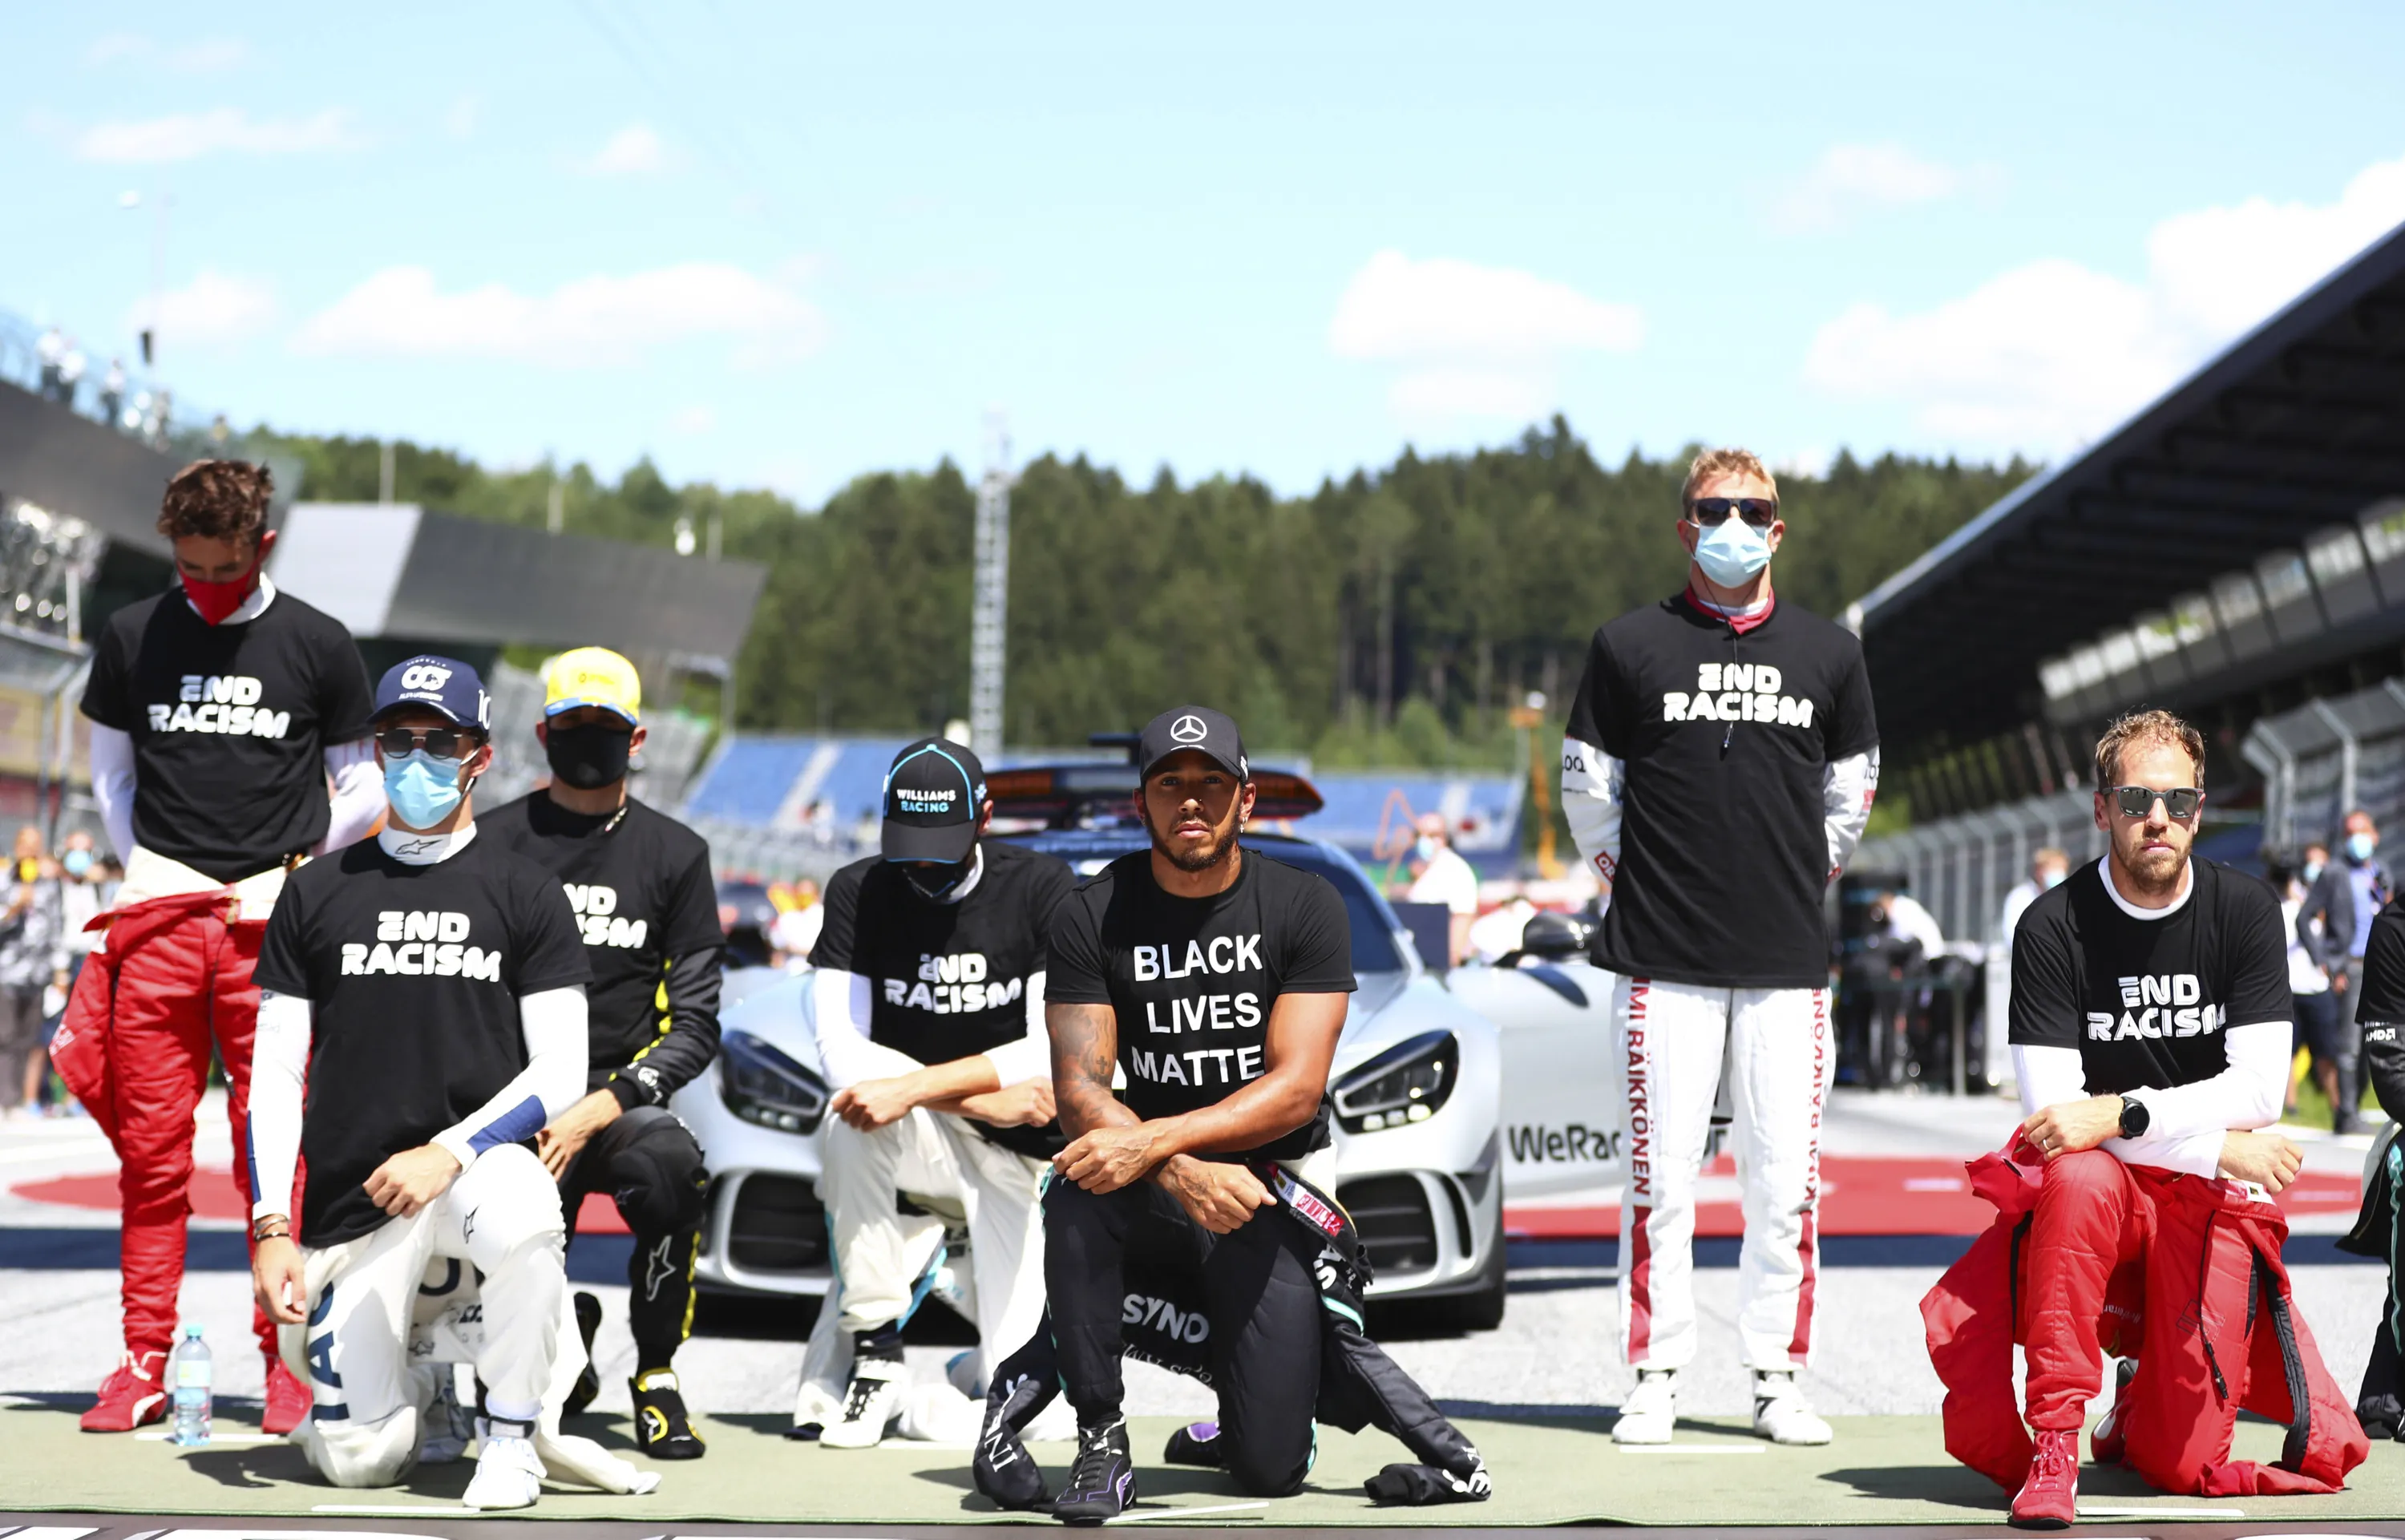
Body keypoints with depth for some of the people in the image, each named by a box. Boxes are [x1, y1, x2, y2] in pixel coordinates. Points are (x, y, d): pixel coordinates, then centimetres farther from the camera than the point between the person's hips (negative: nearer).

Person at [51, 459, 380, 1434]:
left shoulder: (318, 646, 3)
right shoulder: (131, 638, 8)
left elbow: (364, 789, 10)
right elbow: (111, 771, 18)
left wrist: (292, 876, 0)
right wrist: (151, 872, 6)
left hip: (275, 923, -2)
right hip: (160, 916, 2)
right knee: (150, 1150, 1)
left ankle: (285, 1360, 4)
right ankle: (144, 1364, 7)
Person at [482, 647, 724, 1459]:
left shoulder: (675, 854, 8)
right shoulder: (493, 845, 9)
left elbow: (695, 1025, 3)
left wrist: (600, 1108, -13)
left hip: (621, 1100, 0)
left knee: (668, 1164, -36)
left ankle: (657, 1375, -13)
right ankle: (566, 1329, 19)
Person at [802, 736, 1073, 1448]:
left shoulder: (1042, 887, -9)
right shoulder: (858, 892, -5)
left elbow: (1055, 1055, -19)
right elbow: (841, 1053, -14)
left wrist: (917, 1087, -29)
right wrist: (980, 1094, -20)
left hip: (1019, 1152, -1)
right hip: (916, 1145, 1)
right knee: (853, 1112, -37)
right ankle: (875, 1356, -24)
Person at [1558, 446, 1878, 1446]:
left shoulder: (1828, 652, 9)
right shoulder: (1630, 646, 3)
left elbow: (1852, 790, 17)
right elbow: (1586, 785, 8)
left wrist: (1804, 883, 13)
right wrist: (1636, 883, 6)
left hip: (1790, 961, 2)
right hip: (1664, 958, -2)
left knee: (1787, 1180, 2)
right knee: (1661, 1177, 0)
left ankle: (1777, 1374, 12)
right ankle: (1656, 1375, 8)